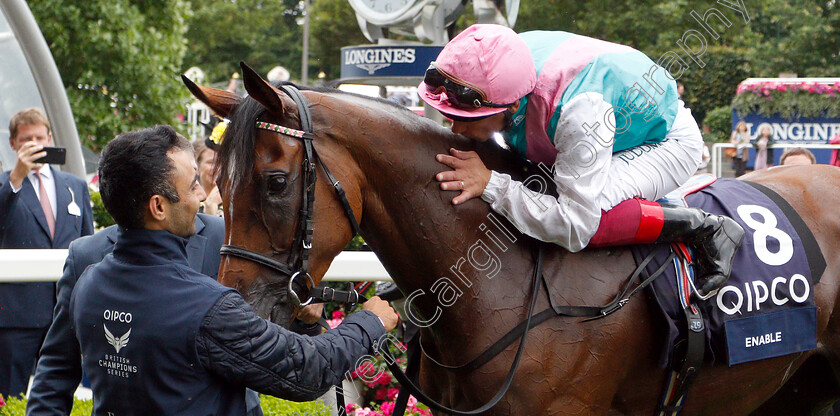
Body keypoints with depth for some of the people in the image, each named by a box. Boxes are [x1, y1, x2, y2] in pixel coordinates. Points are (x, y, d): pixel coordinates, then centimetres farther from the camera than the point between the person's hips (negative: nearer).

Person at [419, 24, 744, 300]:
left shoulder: (578, 109, -44)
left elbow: (576, 228, -42)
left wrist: (491, 184, -43)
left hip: (668, 142, -9)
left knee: (587, 211, -34)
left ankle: (706, 229, -14)